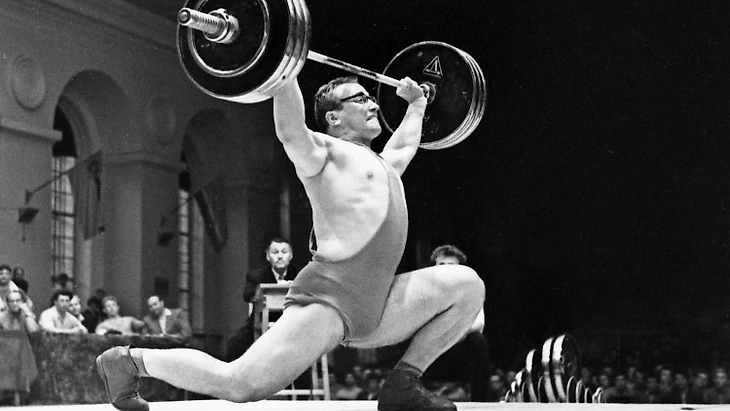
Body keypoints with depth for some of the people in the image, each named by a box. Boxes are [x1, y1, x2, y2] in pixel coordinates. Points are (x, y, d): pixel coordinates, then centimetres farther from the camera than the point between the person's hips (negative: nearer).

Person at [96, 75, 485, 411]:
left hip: (375, 307, 9)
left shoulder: (382, 163, 25)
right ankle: (128, 360, 2)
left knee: (467, 285, 4)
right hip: (329, 298, -9)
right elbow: (290, 132, -22)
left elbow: (405, 143, 48)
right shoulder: (325, 153, -1)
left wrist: (415, 105, 53)